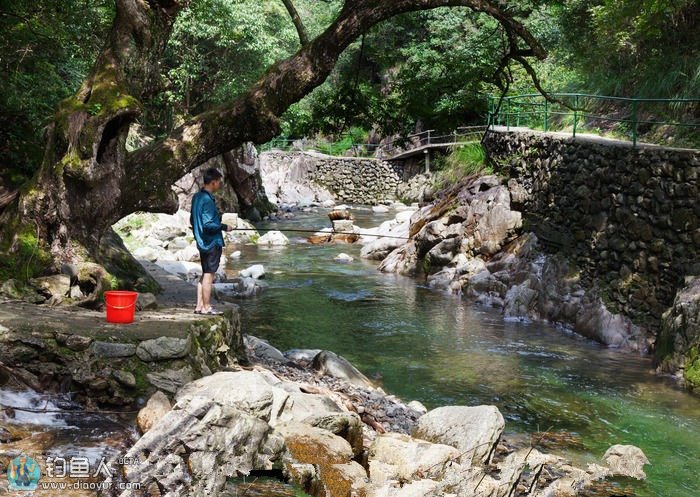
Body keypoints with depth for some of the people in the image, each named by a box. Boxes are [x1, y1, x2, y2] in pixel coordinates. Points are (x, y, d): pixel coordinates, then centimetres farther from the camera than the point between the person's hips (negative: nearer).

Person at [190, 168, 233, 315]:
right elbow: (208, 224, -24)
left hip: (202, 241, 9)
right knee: (209, 275, -2)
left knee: (205, 273, 15)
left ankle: (199, 305, 18)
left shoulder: (197, 197, 9)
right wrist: (224, 227, -11)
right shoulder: (208, 200, -20)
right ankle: (206, 307, 4)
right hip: (212, 242, -9)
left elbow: (192, 220, 17)